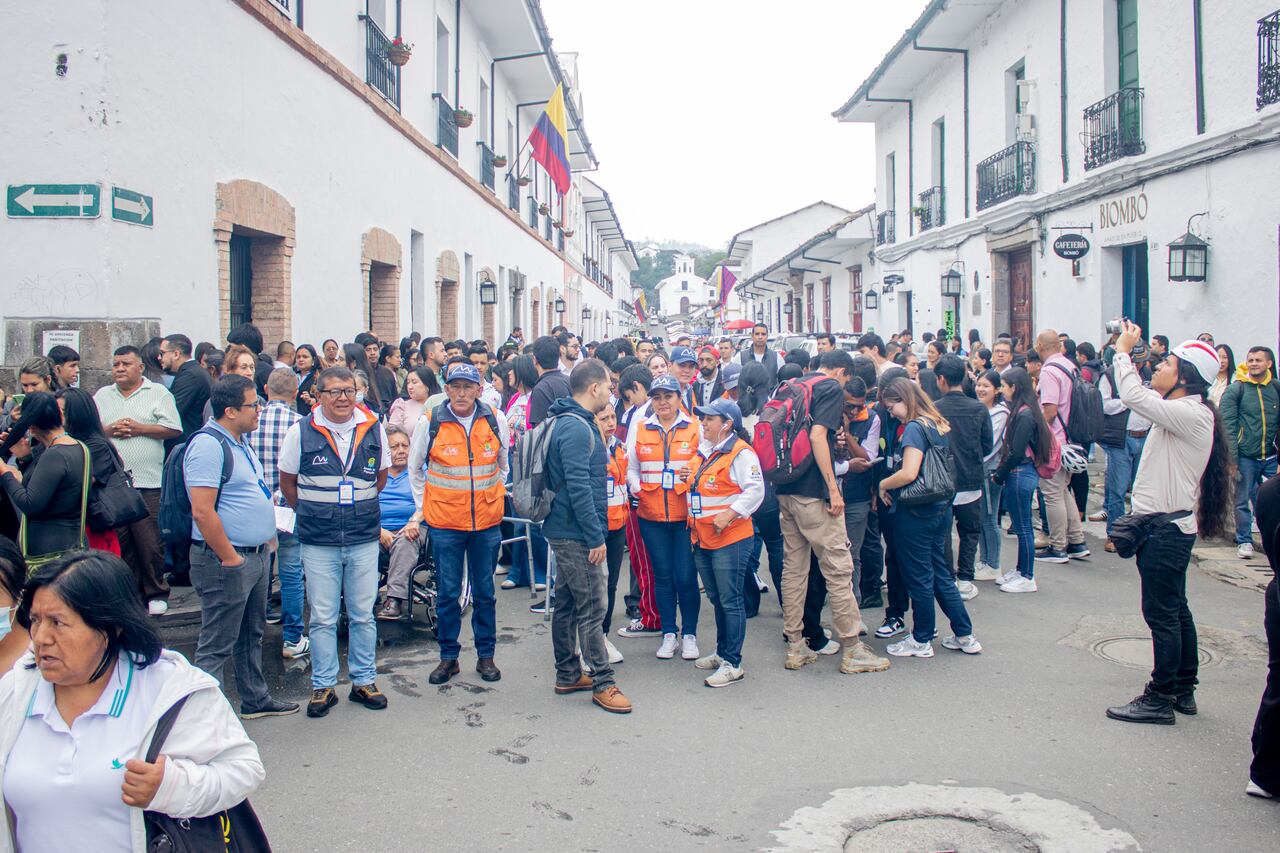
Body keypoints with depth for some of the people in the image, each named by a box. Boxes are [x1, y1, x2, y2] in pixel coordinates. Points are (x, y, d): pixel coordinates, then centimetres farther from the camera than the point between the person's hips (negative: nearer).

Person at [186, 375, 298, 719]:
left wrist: (267, 534, 17)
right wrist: (230, 558, -20)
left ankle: (255, 699, 35)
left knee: (252, 635, 21)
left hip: (256, 554, 10)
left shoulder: (240, 441, 13)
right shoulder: (207, 444, -18)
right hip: (227, 561, -10)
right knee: (217, 646, -1)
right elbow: (202, 512, -24)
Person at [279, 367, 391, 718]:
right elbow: (287, 482, 8)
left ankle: (364, 681, 22)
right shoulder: (300, 432, -4)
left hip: (364, 540, 2)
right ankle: (323, 686, 17)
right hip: (318, 543, -1)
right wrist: (312, 514, 9)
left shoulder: (374, 429, 1)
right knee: (322, 618, 5)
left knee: (363, 615, 9)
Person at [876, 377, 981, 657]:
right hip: (940, 508, 9)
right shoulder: (938, 426, 10)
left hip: (915, 512, -9)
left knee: (919, 577, 4)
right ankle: (965, 636, 21)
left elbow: (909, 473, -26)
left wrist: (883, 484, -9)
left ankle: (921, 641, 17)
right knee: (940, 574, 16)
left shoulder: (914, 428, -16)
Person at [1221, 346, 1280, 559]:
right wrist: (1232, 459, -12)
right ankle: (1244, 540, 20)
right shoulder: (1236, 390, -2)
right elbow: (1228, 426, -6)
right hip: (1246, 457, -2)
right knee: (1243, 501, 6)